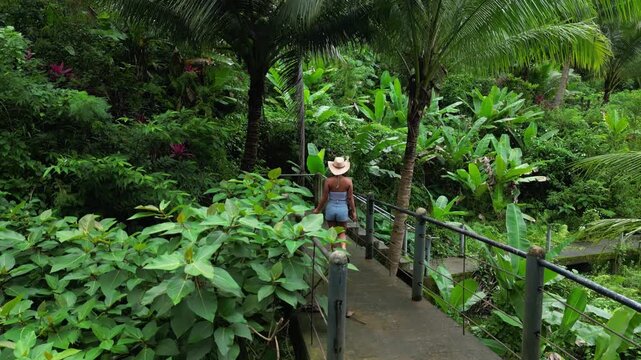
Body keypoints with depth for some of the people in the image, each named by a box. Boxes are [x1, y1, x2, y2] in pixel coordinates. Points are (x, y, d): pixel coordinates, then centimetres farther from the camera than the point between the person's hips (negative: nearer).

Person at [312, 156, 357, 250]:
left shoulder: (328, 181, -10)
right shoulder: (348, 181, -9)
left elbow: (324, 198, -7)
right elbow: (350, 199, -5)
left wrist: (318, 209, 8)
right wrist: (353, 211, 7)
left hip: (330, 209, 0)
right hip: (343, 209, 0)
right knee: (342, 233, 14)